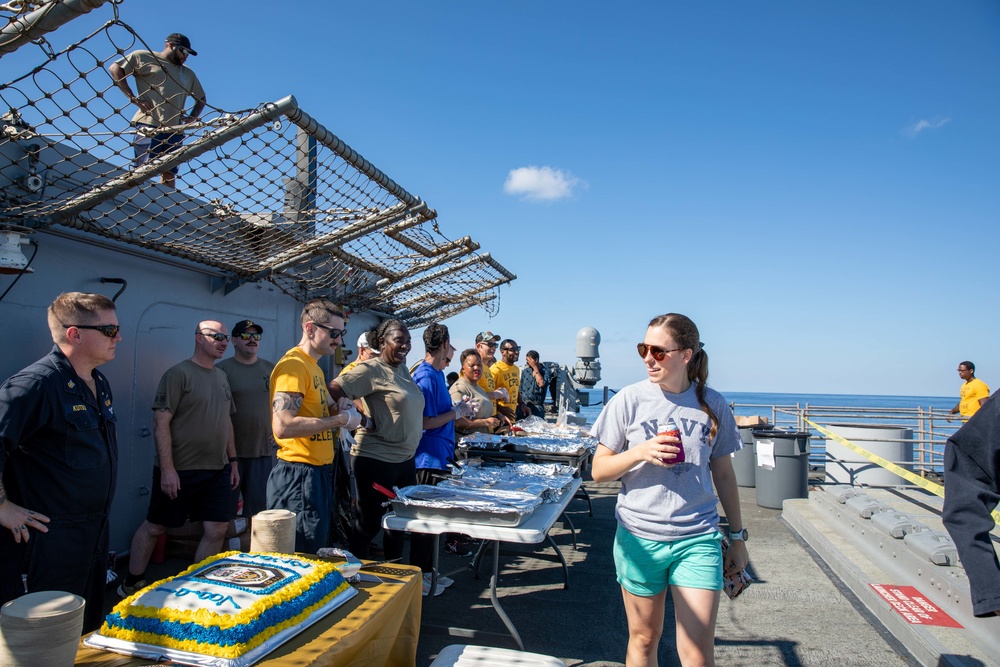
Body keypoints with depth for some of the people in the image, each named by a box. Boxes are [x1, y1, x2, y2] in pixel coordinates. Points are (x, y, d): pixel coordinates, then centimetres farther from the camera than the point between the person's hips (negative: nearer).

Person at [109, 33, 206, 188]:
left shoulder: (188, 74, 26)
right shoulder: (144, 57, 11)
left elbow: (201, 98, 34)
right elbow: (115, 68, 5)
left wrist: (193, 117, 16)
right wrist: (133, 98, -5)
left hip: (175, 130, 5)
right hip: (149, 124, -5)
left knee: (169, 173, -1)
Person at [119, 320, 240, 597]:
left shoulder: (222, 377, 12)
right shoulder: (178, 373, -10)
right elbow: (161, 422, -14)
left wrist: (233, 461, 15)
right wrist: (167, 468, -18)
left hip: (217, 470, 6)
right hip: (179, 470, -6)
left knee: (217, 530, 4)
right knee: (155, 526, 9)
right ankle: (131, 584, 29)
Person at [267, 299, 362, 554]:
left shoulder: (315, 367, 15)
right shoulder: (293, 365, -15)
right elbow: (283, 426, -26)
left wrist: (337, 407, 6)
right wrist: (340, 420, -19)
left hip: (320, 473, 10)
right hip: (299, 474, -10)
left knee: (320, 550, 19)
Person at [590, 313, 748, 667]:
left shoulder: (713, 404, 0)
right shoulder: (629, 400, -5)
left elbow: (724, 474, 10)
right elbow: (599, 470, -2)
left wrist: (738, 536, 14)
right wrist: (640, 452, -19)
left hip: (698, 539, 1)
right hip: (639, 536, 0)